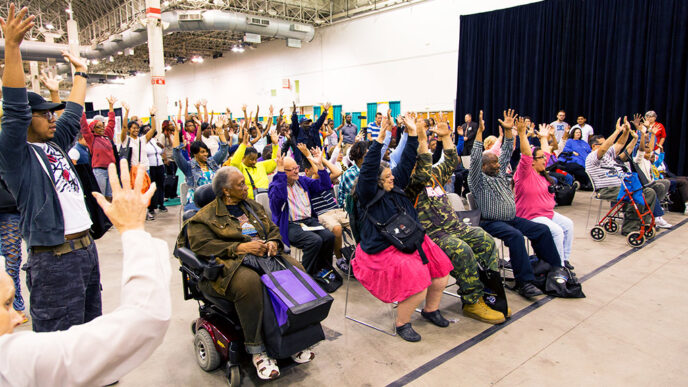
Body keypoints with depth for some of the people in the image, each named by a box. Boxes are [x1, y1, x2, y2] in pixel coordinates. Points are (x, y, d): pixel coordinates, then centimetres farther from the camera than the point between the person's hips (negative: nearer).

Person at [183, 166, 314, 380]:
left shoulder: (254, 207, 22)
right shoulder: (206, 216, 3)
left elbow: (273, 230, 24)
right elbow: (201, 245, -11)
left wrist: (273, 243, -2)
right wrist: (240, 248, -18)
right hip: (229, 264, -5)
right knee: (249, 282, -39)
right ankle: (256, 350, -25)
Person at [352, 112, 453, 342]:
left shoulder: (395, 187, 11)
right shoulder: (368, 195, -10)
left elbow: (406, 163, 12)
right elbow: (367, 171, -25)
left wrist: (412, 133, 5)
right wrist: (381, 138, -31)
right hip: (384, 252, -8)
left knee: (440, 269, 3)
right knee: (417, 281, -23)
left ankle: (430, 310, 28)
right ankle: (402, 323, 2)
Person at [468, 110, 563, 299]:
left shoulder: (500, 173, 17)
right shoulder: (479, 179, -6)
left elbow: (507, 152, 17)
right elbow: (475, 158, -20)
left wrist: (508, 130, 6)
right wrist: (480, 131, -25)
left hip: (512, 218, 8)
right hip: (491, 222, -8)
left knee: (542, 230, -4)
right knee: (515, 236, -33)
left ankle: (555, 268, 7)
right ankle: (524, 282, -32)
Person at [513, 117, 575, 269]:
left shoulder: (541, 173, 12)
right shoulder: (525, 173, -14)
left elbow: (546, 153, 26)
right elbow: (526, 155, -29)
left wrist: (544, 138, 36)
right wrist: (522, 134, -36)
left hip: (548, 213, 10)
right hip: (531, 216, -10)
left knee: (568, 224, 6)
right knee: (557, 231, -22)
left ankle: (565, 259, 14)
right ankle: (559, 266, -10)